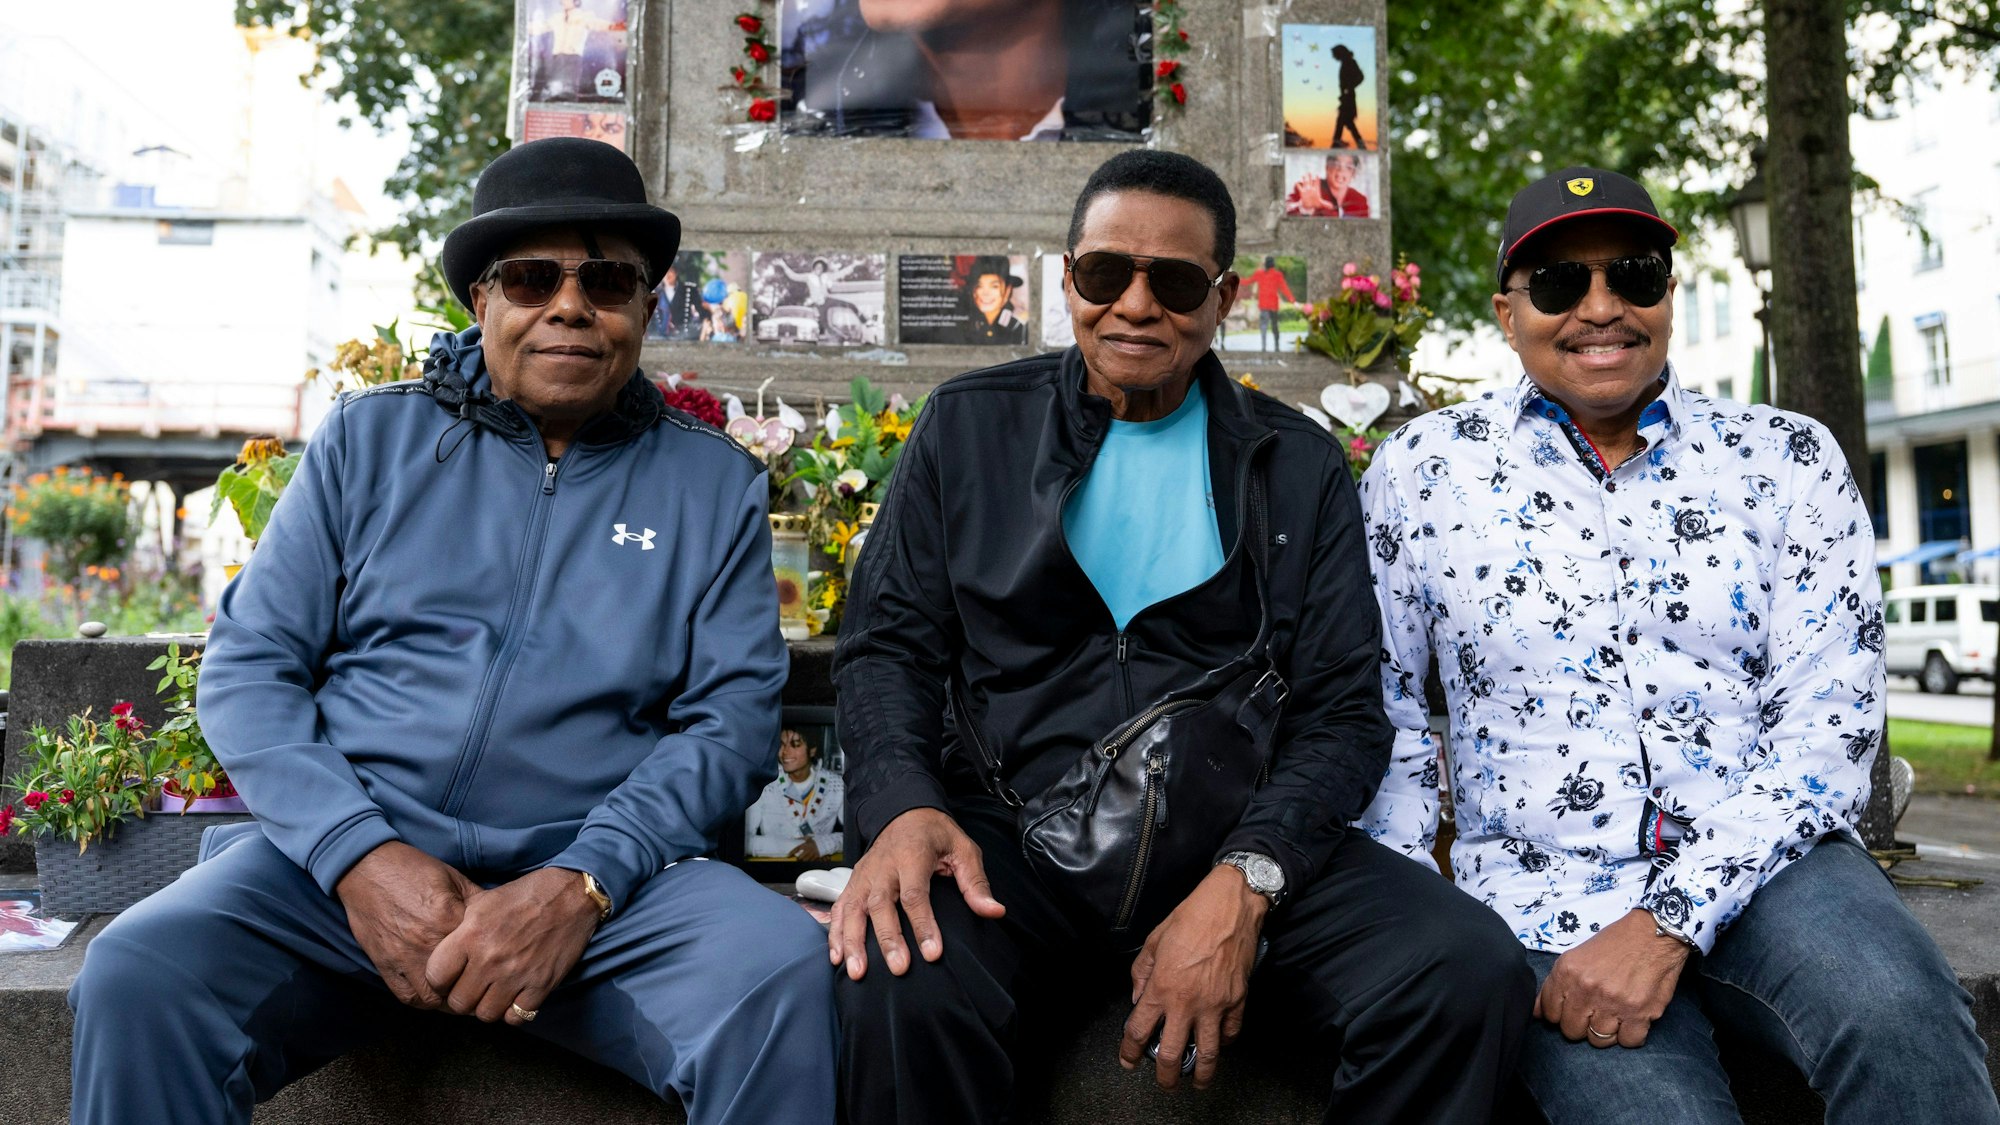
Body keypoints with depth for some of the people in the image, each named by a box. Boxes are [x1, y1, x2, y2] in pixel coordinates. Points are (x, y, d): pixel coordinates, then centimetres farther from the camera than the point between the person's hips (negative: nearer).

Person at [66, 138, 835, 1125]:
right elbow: (246, 664, 7)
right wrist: (361, 855, -10)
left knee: (783, 971, -28)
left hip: (593, 871, -1)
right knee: (133, 976, -26)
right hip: (340, 859, 1)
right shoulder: (371, 438, 11)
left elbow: (733, 713, 1)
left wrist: (579, 888, -14)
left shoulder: (713, 484, 9)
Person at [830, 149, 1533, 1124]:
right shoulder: (969, 426, 9)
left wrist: (1246, 881, -16)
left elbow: (1341, 712, 3)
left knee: (1472, 971, -23)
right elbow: (887, 645, 7)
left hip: (1242, 848, 2)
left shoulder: (1299, 465, 9)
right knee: (902, 985, -34)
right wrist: (904, 806, -15)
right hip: (1014, 840, -1)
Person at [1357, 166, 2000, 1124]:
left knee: (1896, 1012, -30)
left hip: (1758, 862, 1)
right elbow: (1381, 711, 7)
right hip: (1545, 893, -1)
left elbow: (1829, 721, -3)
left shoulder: (1786, 460, 5)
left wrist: (1671, 918, -15)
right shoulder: (1422, 468, 3)